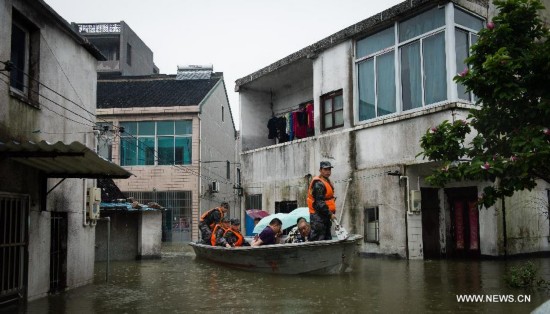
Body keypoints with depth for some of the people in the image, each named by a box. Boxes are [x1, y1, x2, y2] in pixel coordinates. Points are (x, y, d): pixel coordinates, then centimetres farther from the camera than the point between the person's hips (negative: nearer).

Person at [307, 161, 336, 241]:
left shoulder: (327, 181, 17)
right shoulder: (318, 184, -17)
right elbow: (319, 202, -23)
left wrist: (331, 213, 16)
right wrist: (330, 214, -23)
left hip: (325, 215, 11)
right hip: (318, 216, -11)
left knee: (327, 239, 15)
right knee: (318, 239, -11)